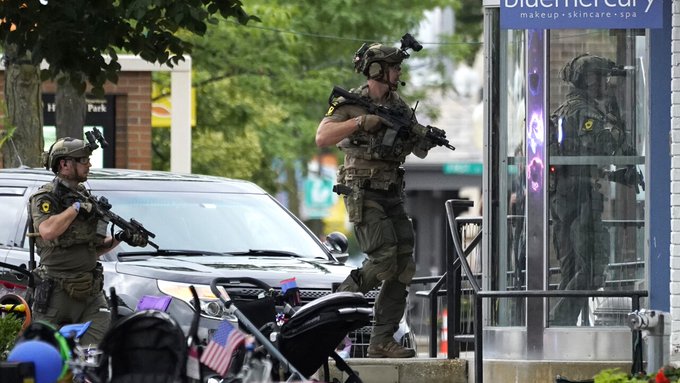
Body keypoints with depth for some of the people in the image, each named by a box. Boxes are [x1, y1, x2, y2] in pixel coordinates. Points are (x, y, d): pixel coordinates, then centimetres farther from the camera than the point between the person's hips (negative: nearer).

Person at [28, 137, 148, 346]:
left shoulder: (85, 197, 16)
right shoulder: (45, 198, -7)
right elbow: (48, 231, -28)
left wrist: (121, 238, 5)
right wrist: (76, 207, -17)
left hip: (90, 291, 6)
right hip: (56, 292, -5)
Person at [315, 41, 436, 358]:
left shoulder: (399, 108, 14)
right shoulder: (351, 104, -6)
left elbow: (419, 152, 21)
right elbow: (322, 138, -19)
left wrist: (426, 141, -3)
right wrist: (360, 122, -25)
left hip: (392, 196, 7)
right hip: (363, 195, -7)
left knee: (403, 267, -1)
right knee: (384, 259, -20)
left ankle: (382, 340, 2)